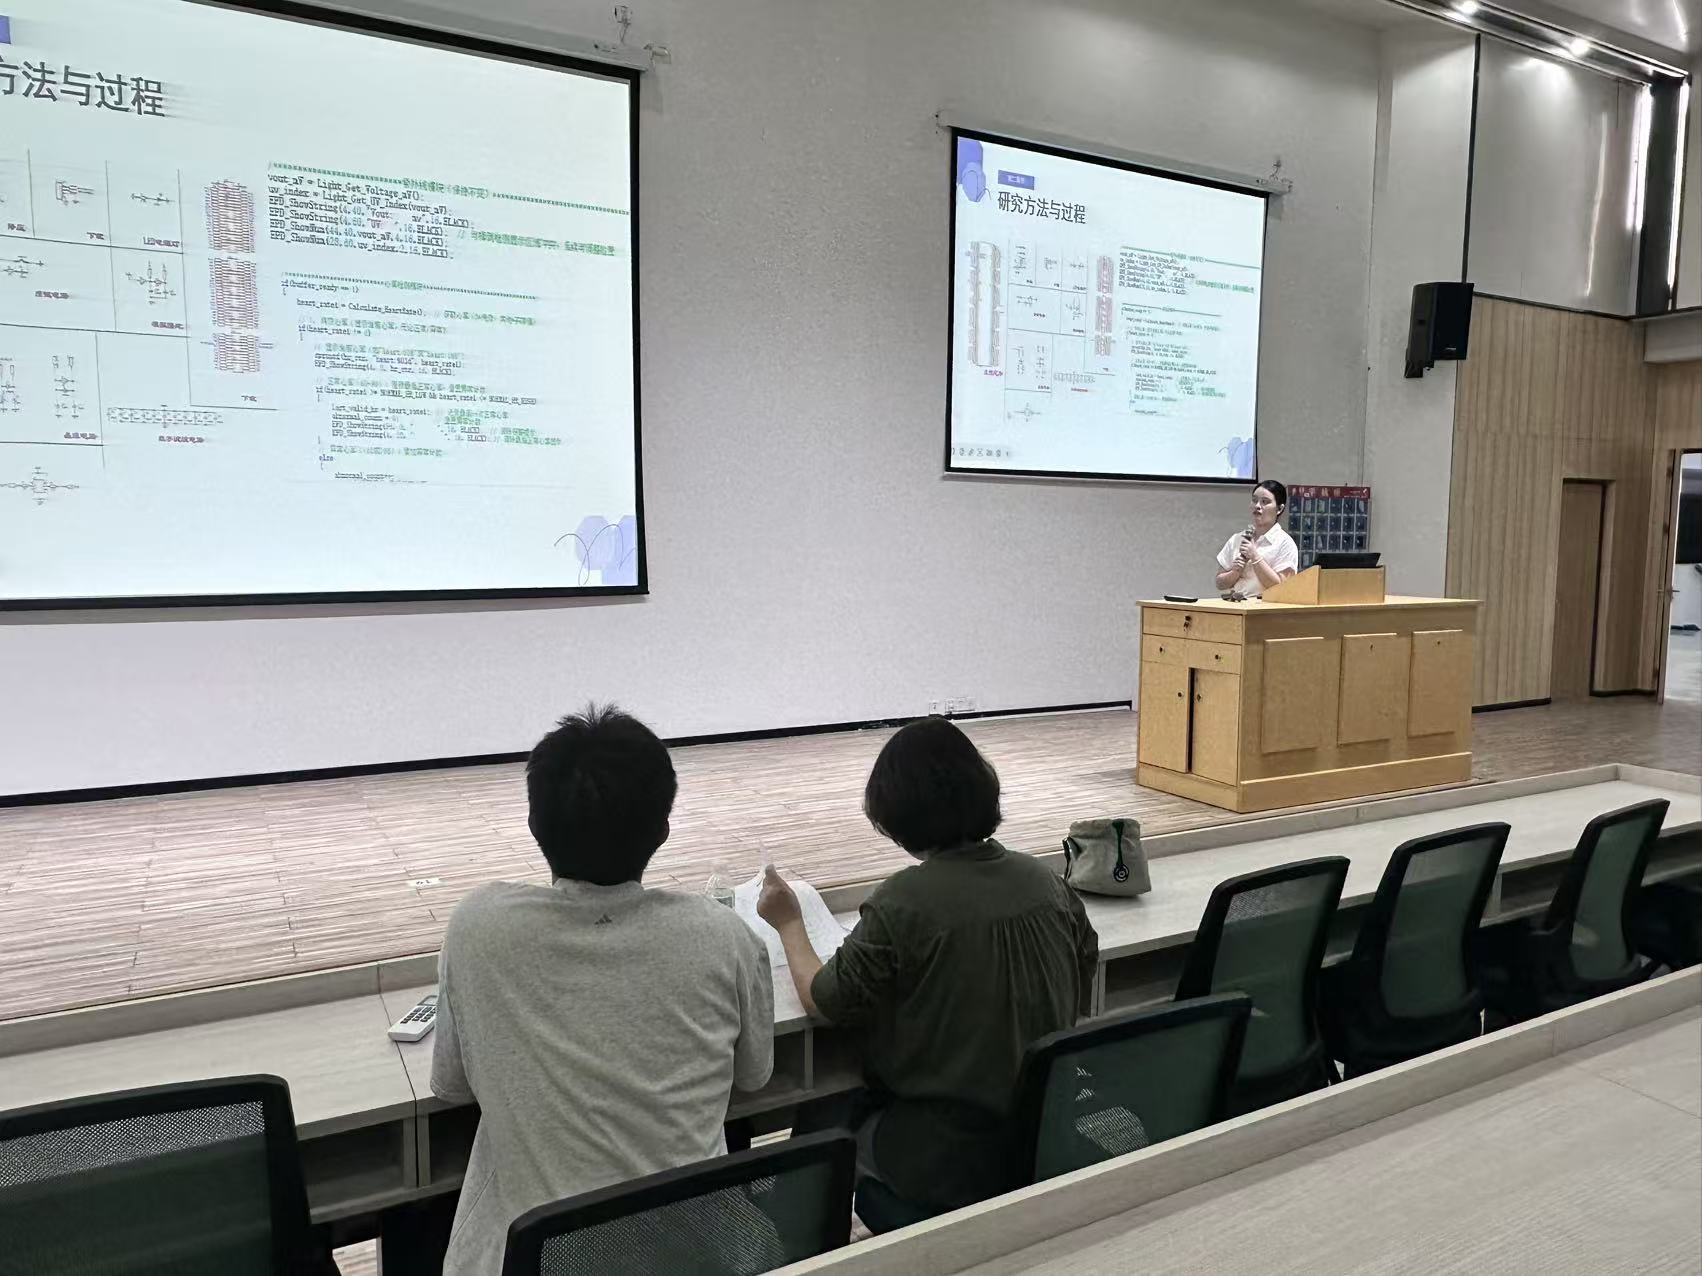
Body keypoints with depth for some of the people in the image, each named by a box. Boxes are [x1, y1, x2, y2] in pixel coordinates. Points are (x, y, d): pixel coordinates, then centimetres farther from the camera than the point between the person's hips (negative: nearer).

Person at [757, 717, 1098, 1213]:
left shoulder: (902, 902, -22)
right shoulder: (1048, 881, -6)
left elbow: (825, 1002, -8)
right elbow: (1081, 996, 7)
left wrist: (789, 923, 8)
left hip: (953, 1159, -6)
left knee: (816, 1121, 20)